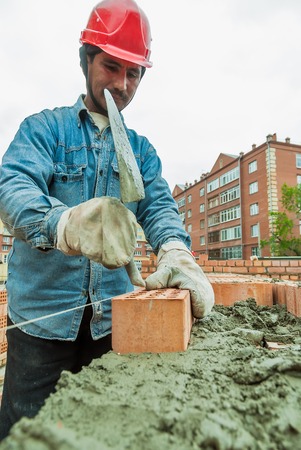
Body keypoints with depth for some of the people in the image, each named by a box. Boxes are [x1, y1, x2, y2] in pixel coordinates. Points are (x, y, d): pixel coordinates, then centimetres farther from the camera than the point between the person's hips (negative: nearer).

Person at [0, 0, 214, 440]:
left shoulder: (141, 149, 9)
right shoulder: (43, 128, 0)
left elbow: (159, 205, -6)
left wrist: (175, 251, -29)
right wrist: (64, 223, -40)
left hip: (112, 317, 3)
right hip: (42, 311, -2)